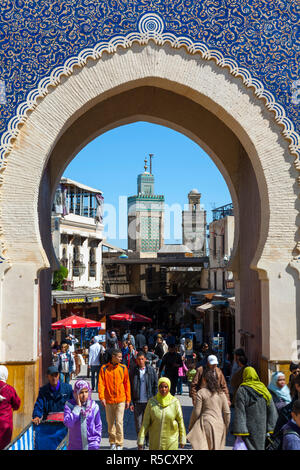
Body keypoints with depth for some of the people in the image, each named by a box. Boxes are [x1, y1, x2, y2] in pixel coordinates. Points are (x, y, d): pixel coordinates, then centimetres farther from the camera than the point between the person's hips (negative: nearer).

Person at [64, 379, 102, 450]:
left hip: (91, 446, 0)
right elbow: (68, 423, -20)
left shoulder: (94, 406, -3)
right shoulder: (69, 405, -7)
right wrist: (78, 407, -17)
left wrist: (97, 441, 0)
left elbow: (98, 426, 7)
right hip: (75, 446, 0)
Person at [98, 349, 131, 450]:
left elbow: (127, 384, 4)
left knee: (119, 422, -5)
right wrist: (102, 397, -17)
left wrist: (128, 399, 3)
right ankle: (112, 443, 26)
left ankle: (119, 444, 6)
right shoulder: (104, 368, -3)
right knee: (110, 422, 11)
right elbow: (101, 384, -6)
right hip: (108, 400, 1)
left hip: (120, 400, -1)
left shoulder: (123, 368, 0)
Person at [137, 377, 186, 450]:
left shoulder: (175, 402, -6)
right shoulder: (152, 402, -5)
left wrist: (182, 439, 5)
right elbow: (145, 422, -2)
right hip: (155, 440, 1)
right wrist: (141, 440, -4)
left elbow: (180, 421, 1)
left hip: (171, 441, -1)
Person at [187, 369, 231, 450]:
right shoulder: (221, 393, 8)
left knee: (202, 447, -3)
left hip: (206, 423, -4)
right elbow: (227, 412, 7)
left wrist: (190, 426, 6)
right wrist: (226, 427, 18)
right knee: (216, 447, 14)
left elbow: (196, 412, -5)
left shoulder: (201, 392, -5)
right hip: (219, 425, 5)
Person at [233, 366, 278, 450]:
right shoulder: (263, 389, 4)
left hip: (249, 427, -4)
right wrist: (270, 427, 8)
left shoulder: (242, 390, -9)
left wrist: (239, 430, -13)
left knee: (250, 447, -1)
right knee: (260, 447, 14)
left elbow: (239, 412, -13)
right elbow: (272, 410, 4)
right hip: (262, 426, 4)